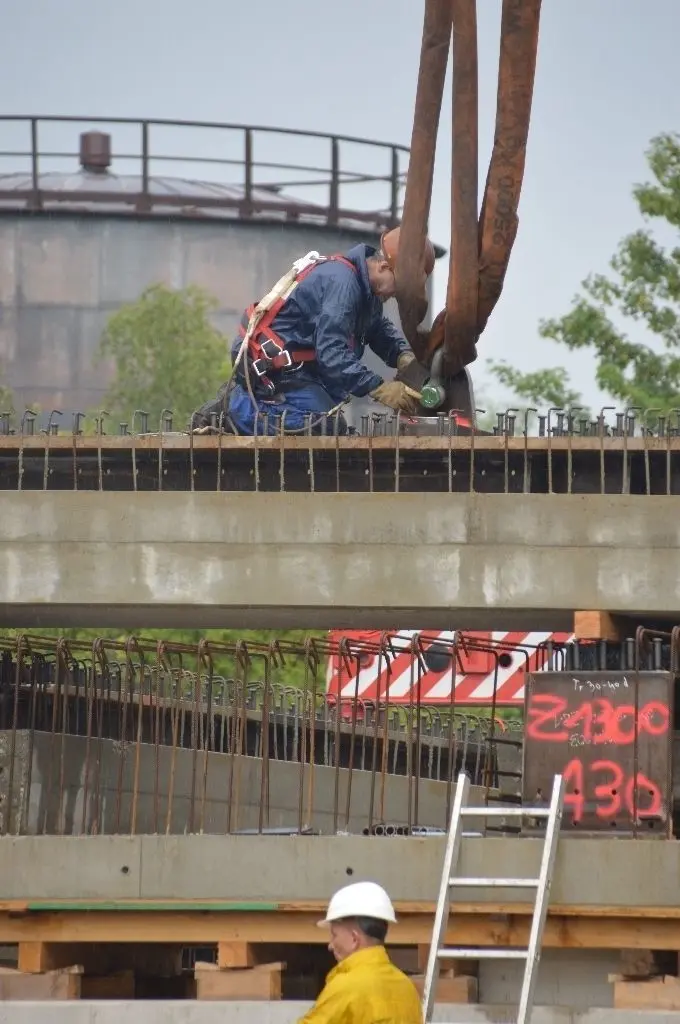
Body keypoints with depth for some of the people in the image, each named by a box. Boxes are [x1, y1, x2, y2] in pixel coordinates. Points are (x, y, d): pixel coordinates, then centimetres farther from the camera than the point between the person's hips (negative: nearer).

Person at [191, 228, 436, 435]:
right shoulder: (342, 283, -24)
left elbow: (380, 329, 20)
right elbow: (331, 354, -29)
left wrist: (404, 357, -3)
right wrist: (380, 389, -30)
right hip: (271, 367, -11)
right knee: (325, 426, -24)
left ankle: (241, 399, 16)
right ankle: (233, 410, -11)